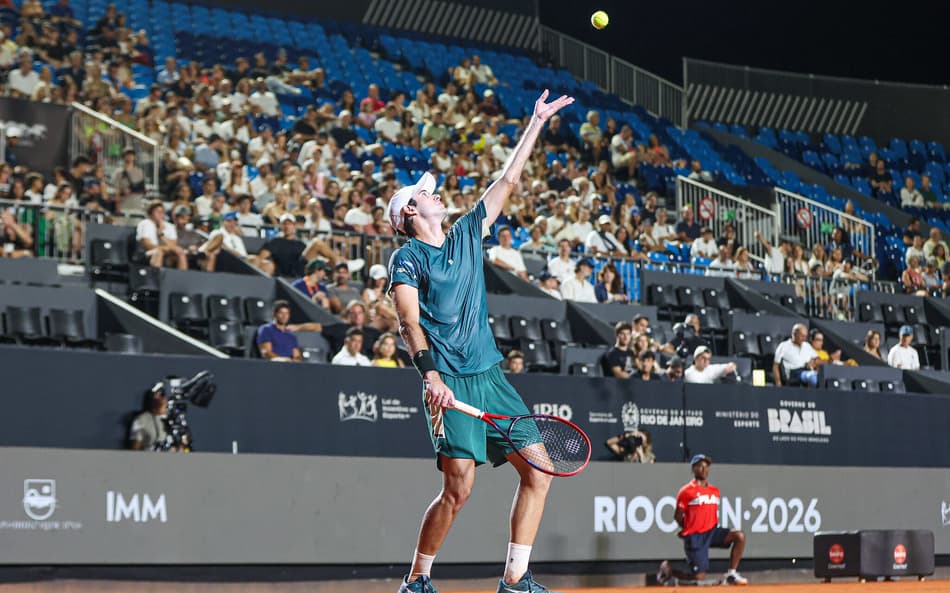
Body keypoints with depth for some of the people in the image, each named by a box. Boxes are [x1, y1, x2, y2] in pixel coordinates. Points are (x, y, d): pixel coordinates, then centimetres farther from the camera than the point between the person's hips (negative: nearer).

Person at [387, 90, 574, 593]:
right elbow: (409, 324, -10)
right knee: (459, 488, -13)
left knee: (538, 472, -1)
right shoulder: (407, 258, 0)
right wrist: (431, 376, -25)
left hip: (491, 376, 7)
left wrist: (536, 123, 25)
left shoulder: (466, 235, 18)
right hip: (452, 383, -7)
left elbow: (507, 180, 24)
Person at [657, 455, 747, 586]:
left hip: (711, 532, 6)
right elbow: (678, 516, -3)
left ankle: (731, 575, -9)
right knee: (699, 578, -8)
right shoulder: (686, 491, -7)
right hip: (694, 537, -6)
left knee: (740, 536, -17)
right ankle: (668, 569, 20)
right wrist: (690, 531, 3)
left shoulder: (715, 491, 10)